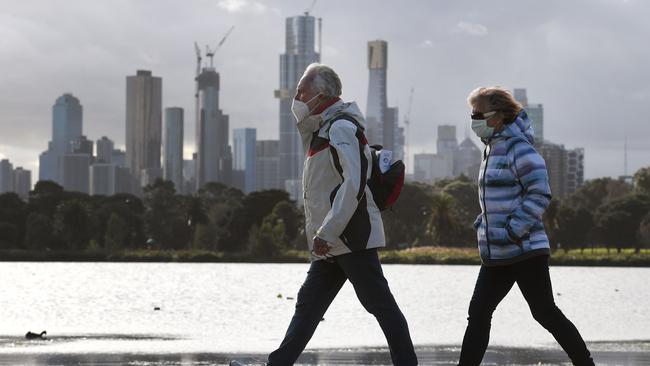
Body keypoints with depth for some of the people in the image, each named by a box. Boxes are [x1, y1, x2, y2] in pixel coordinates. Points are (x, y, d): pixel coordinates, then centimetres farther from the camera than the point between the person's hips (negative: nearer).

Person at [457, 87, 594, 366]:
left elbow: (540, 194, -19)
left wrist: (514, 230, -21)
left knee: (546, 313, -3)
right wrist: (483, 223, 16)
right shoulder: (493, 148, 15)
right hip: (496, 255, 9)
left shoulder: (518, 148, -12)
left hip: (524, 251, -9)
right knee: (478, 314, 4)